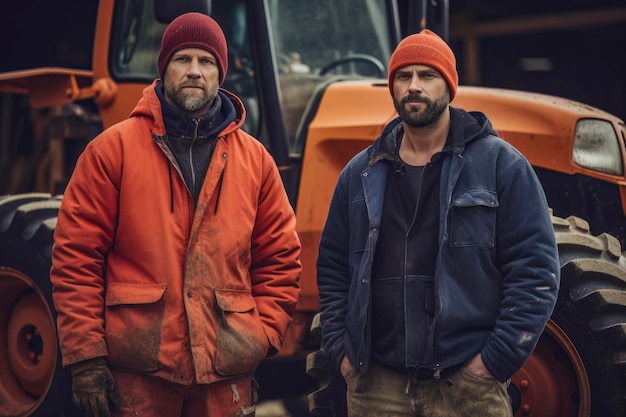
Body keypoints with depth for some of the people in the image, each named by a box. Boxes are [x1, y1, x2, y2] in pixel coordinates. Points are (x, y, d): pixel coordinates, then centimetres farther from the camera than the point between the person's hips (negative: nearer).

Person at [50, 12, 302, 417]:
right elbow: (76, 257, -4)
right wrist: (85, 355, -8)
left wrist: (264, 336, 1)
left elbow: (281, 258, 11)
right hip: (137, 371, -2)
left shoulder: (254, 158, 8)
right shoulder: (113, 150, -1)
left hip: (228, 370, 3)